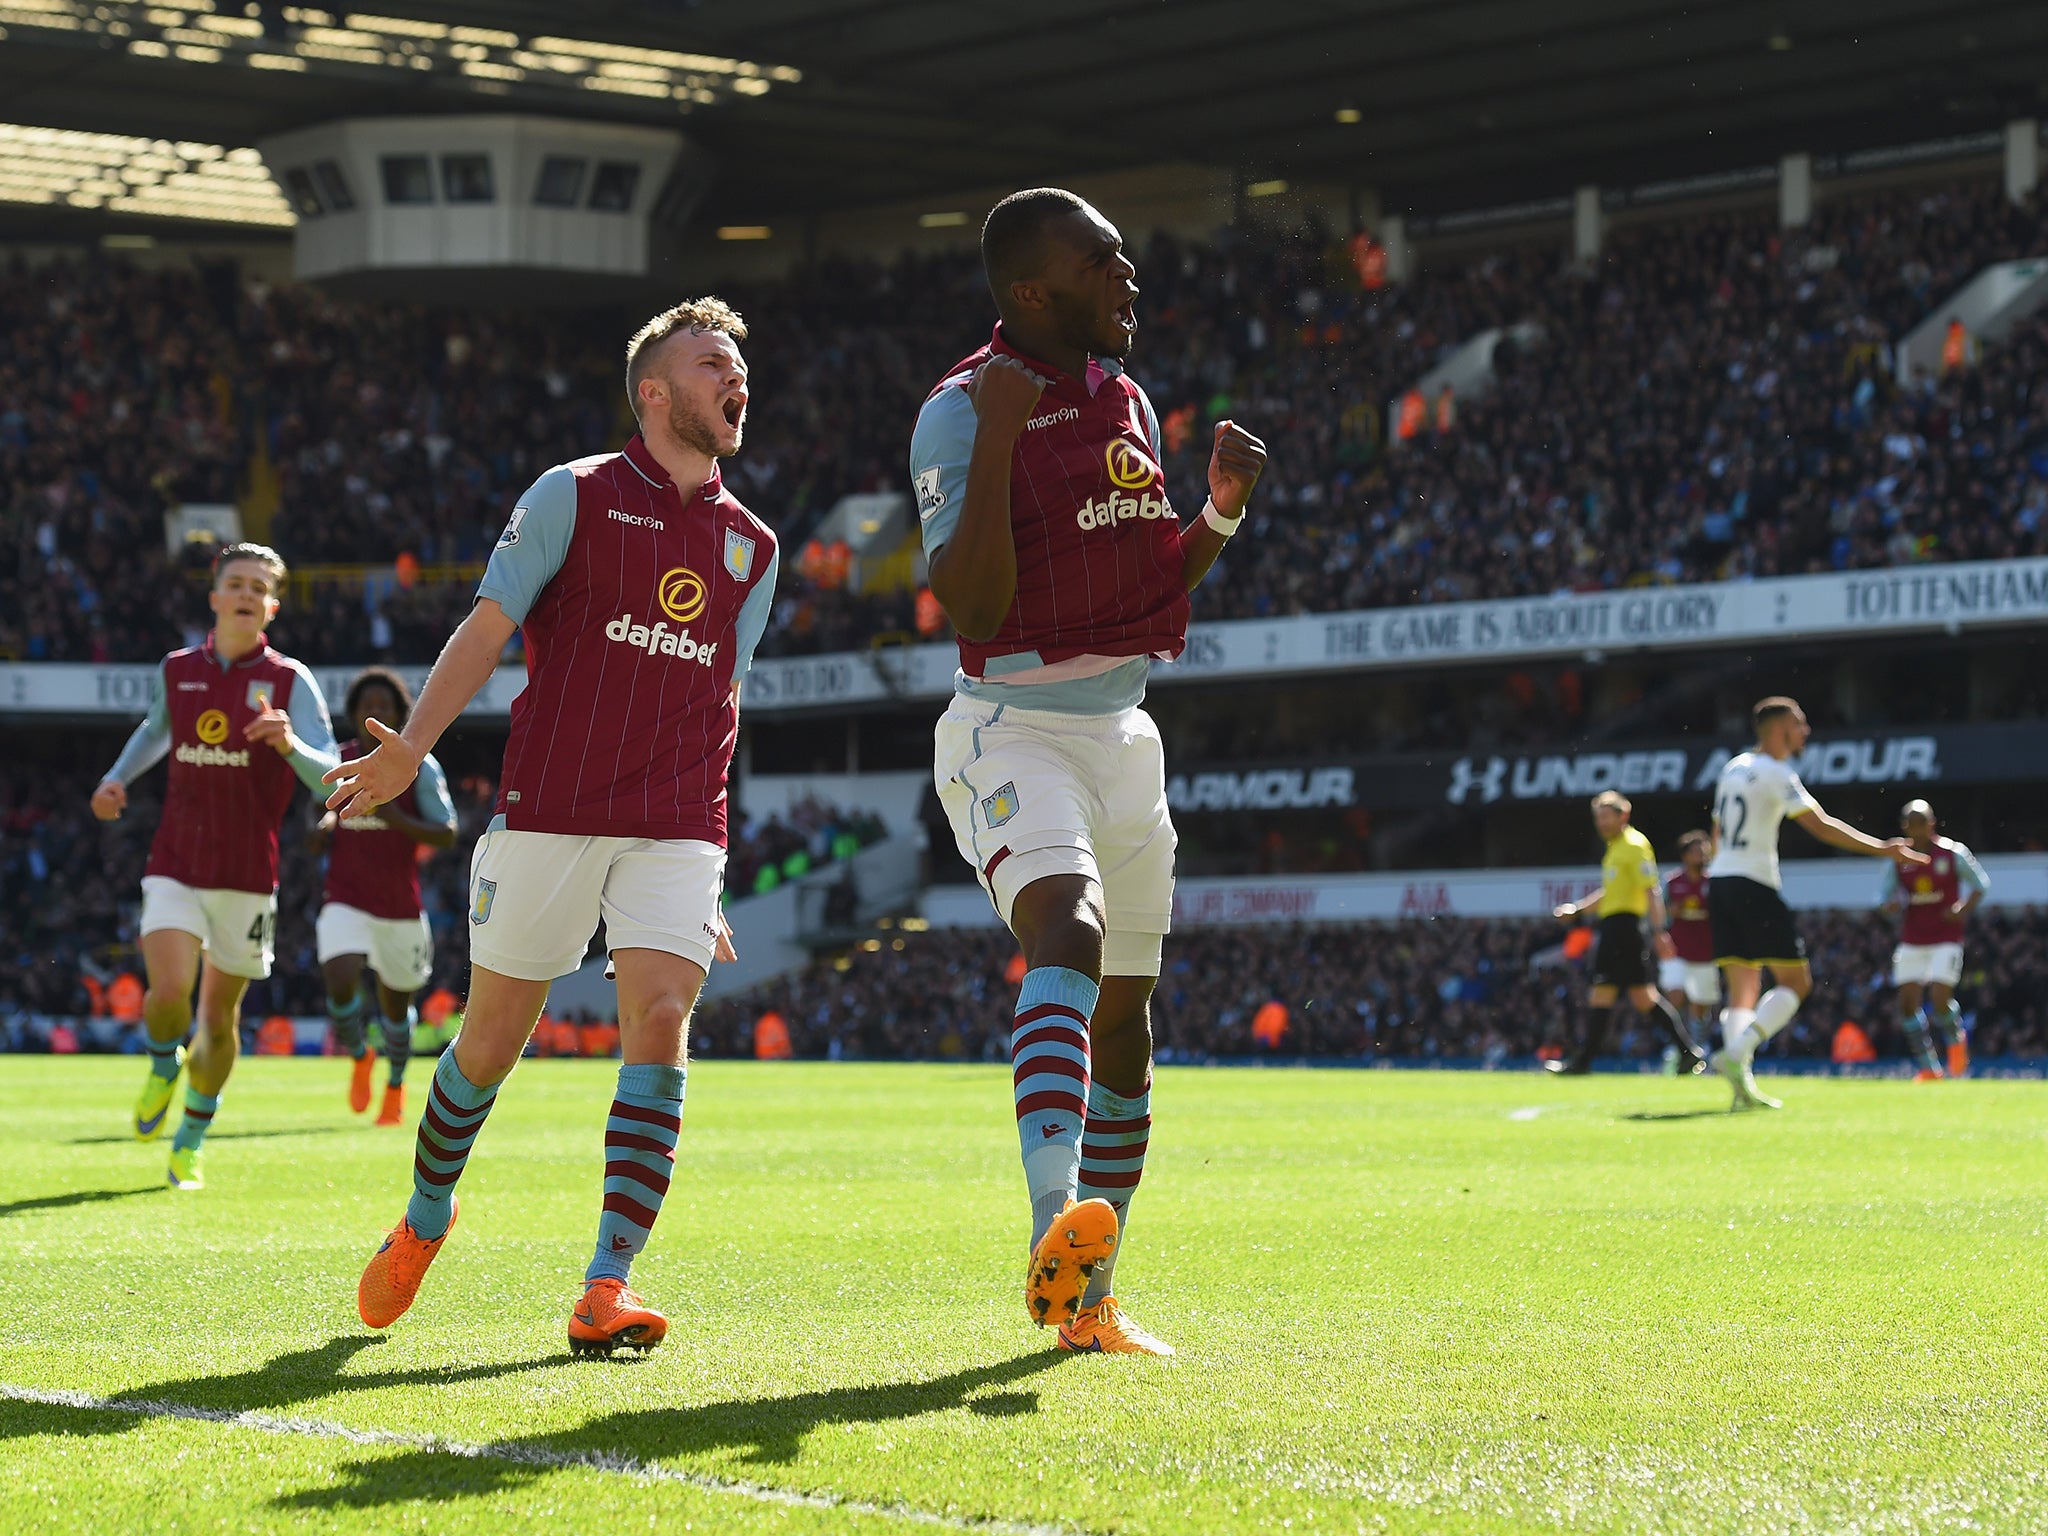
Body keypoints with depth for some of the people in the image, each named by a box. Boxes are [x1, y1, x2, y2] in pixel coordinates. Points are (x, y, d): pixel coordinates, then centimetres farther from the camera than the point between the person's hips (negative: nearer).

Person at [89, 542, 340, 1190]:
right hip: (175, 866, 1)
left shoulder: (290, 682, -4)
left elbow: (329, 778, -12)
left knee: (220, 1013, 7)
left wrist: (291, 743, -32)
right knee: (169, 993, -19)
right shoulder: (175, 671, 5)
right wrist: (117, 779, 14)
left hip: (247, 875, -1)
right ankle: (162, 1064, 16)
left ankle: (193, 1138, 28)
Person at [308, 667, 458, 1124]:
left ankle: (396, 1084, 38)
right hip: (346, 901, 1)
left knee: (395, 1002, 11)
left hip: (400, 906, -1)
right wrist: (325, 828, -1)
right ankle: (358, 1058, 7)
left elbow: (446, 835, -10)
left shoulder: (419, 766, -6)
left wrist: (399, 821, -26)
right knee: (340, 983, -23)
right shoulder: (338, 761, 3)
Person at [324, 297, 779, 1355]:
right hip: (547, 816, -3)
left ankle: (606, 1289, -16)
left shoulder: (751, 545, 14)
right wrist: (413, 744, -17)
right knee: (490, 1041, 5)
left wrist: (710, 860, 19)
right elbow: (488, 628, -4)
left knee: (660, 1022, -16)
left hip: (674, 829, 3)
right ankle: (423, 1223, 31)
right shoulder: (575, 496, 1)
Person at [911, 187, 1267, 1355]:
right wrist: (1000, 436, -26)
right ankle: (1057, 1219, -49)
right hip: (1014, 734, -8)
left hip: (1123, 736, 8)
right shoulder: (963, 412, -12)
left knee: (1125, 1018, 10)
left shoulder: (1129, 402, 12)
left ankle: (1087, 1297, 21)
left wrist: (1222, 511, 2)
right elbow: (974, 613, -21)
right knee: (1071, 932, -33)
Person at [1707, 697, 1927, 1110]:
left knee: (1743, 988, 7)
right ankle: (1736, 1053, -20)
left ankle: (1742, 1087, -4)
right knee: (1795, 981, -2)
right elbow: (1820, 826, -15)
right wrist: (1882, 849, -14)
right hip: (1754, 886, -8)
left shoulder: (1734, 767, 16)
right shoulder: (1776, 774, -9)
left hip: (1719, 880, 8)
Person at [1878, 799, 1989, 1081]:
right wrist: (1892, 905, -14)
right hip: (1911, 942, 3)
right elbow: (1885, 894, 9)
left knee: (1939, 997, -17)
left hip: (1946, 939, -3)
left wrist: (1964, 909, -12)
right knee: (1908, 1001, -6)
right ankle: (1929, 1068, 4)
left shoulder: (1952, 853, -4)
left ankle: (1957, 1039, 16)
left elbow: (1980, 883, 5)